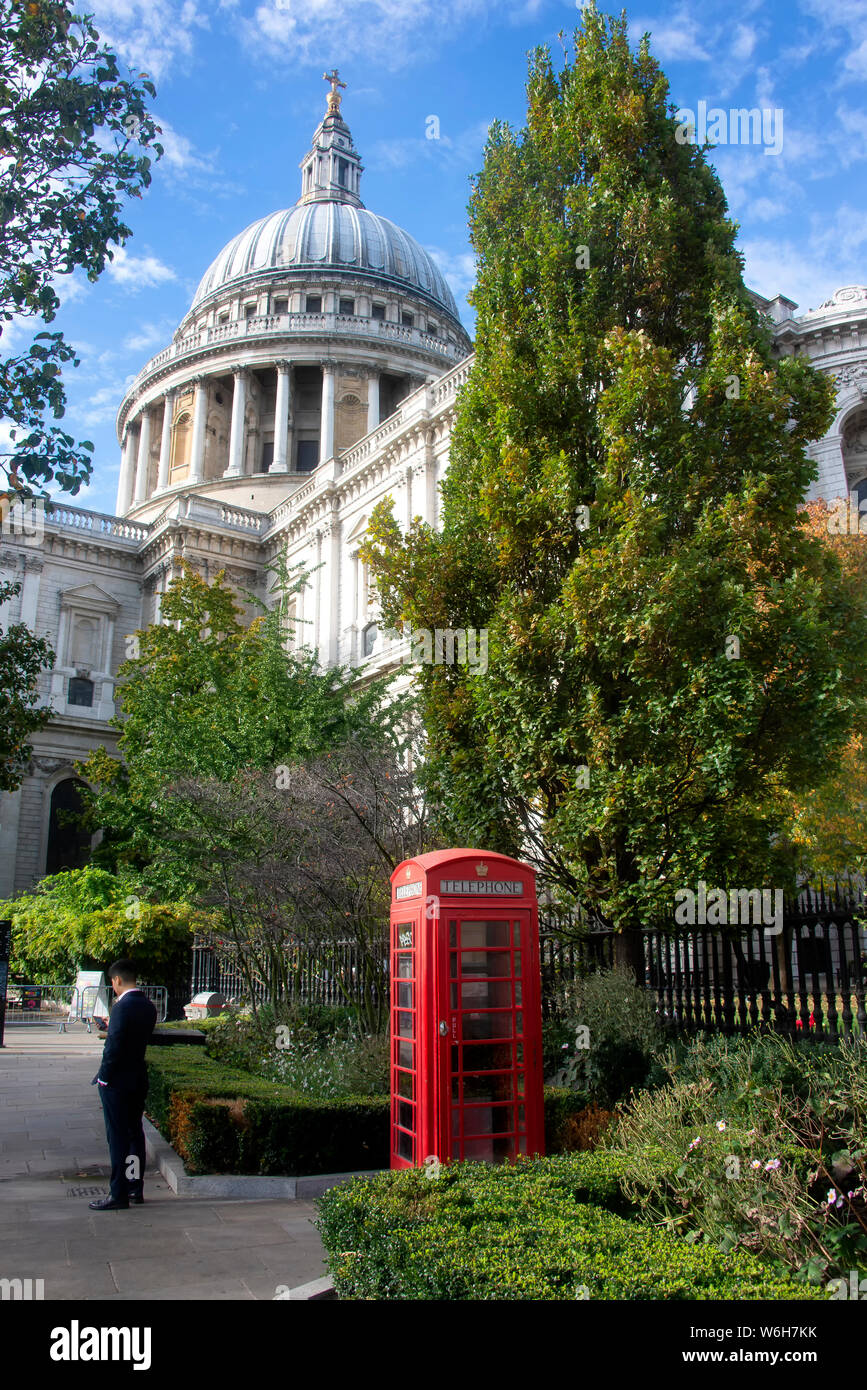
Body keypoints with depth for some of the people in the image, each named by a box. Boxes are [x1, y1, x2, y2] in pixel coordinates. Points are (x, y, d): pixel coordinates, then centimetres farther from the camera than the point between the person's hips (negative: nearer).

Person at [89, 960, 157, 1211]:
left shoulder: (122, 1006, -19)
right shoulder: (148, 1006, 7)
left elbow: (113, 1047, -20)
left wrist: (104, 1079, -12)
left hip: (117, 1080, -8)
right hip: (139, 1079, 8)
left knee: (117, 1137, -2)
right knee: (134, 1132, 15)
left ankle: (118, 1194, 2)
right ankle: (136, 1188, 23)